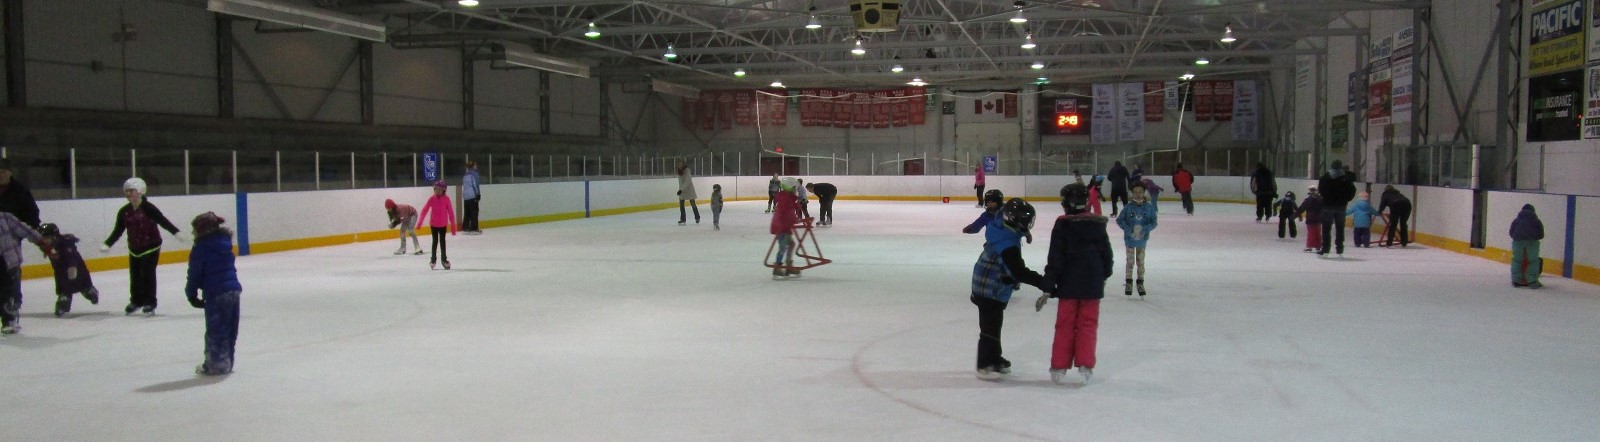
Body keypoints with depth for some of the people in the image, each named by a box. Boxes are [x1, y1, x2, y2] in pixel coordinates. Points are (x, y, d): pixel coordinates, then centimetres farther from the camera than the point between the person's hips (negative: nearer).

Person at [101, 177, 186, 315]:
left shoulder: (148, 208, -14)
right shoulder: (124, 212, 1)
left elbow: (163, 221, -21)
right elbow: (118, 230, 4)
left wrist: (177, 233, -33)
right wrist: (107, 244, -6)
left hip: (151, 246, -5)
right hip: (134, 248, 5)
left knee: (147, 274, -5)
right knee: (135, 275, 10)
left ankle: (150, 303, 6)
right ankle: (136, 301, 26)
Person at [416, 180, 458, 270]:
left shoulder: (446, 199, -10)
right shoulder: (432, 199, -9)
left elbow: (451, 212, -7)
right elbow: (424, 210, -8)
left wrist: (453, 225, -7)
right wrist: (419, 223, -11)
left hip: (443, 224, 0)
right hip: (433, 224, 0)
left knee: (442, 241, 11)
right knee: (435, 241, 9)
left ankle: (444, 259, 22)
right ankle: (433, 259, 21)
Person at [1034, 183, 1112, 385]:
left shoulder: (1062, 225, -10)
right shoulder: (1098, 223, 1)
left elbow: (1055, 260, -12)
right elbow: (1107, 253, 11)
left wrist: (1048, 288, -8)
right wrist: (1104, 275, 28)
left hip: (1069, 285, -2)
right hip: (1093, 285, 2)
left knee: (1065, 325, 6)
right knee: (1088, 324, 10)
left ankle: (1059, 367, 9)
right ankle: (1085, 365, 8)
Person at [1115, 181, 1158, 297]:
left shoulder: (1149, 207, -7)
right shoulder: (1129, 206, -8)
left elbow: (1154, 222, -5)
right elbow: (1119, 220, -4)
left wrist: (1146, 228, -23)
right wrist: (1127, 229, -18)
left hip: (1142, 239, 1)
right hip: (1130, 238, -1)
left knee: (1141, 262, 12)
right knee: (1130, 261, 7)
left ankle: (1140, 283, 25)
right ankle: (1128, 283, 19)